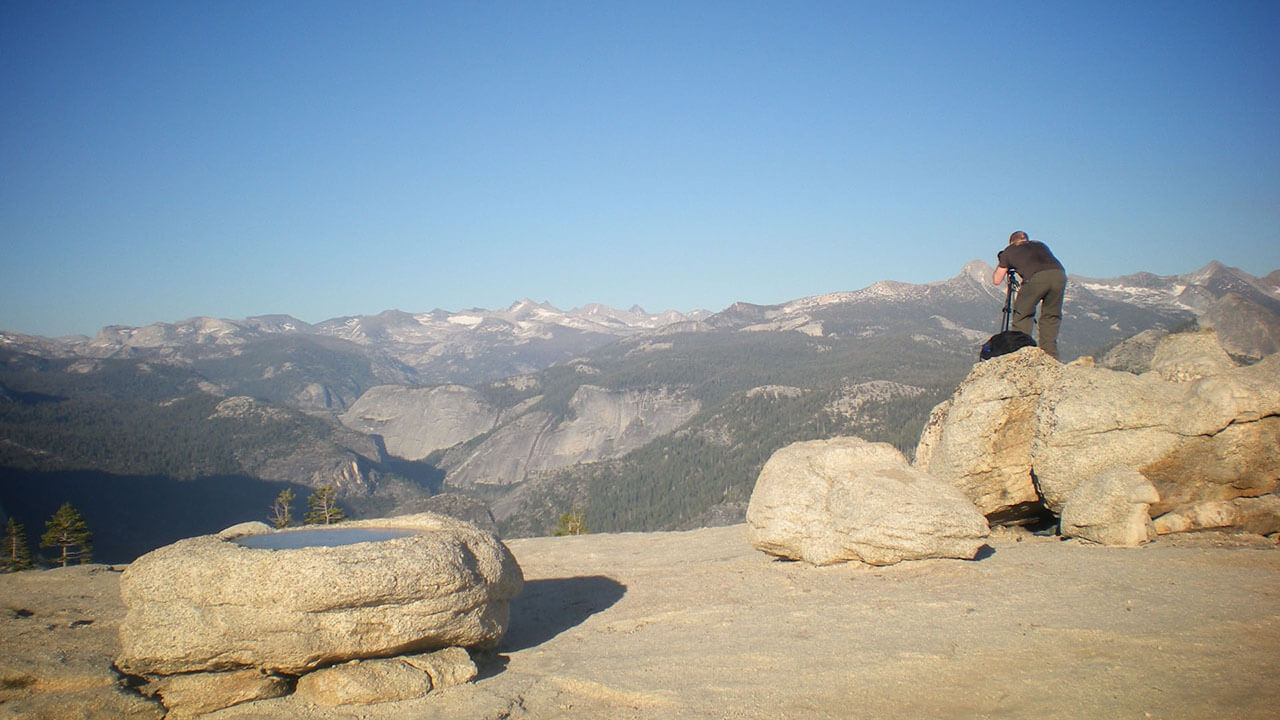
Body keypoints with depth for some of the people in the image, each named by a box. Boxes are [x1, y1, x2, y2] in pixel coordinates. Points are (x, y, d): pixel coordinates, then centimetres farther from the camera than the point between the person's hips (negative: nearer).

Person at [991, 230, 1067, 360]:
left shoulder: (1009, 251, 27)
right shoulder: (1040, 245, 36)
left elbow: (996, 280, 30)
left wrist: (1000, 264, 48)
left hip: (1036, 278, -3)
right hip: (1060, 275, 3)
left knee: (1022, 315, 13)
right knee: (1051, 317, 16)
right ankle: (1051, 358, 13)